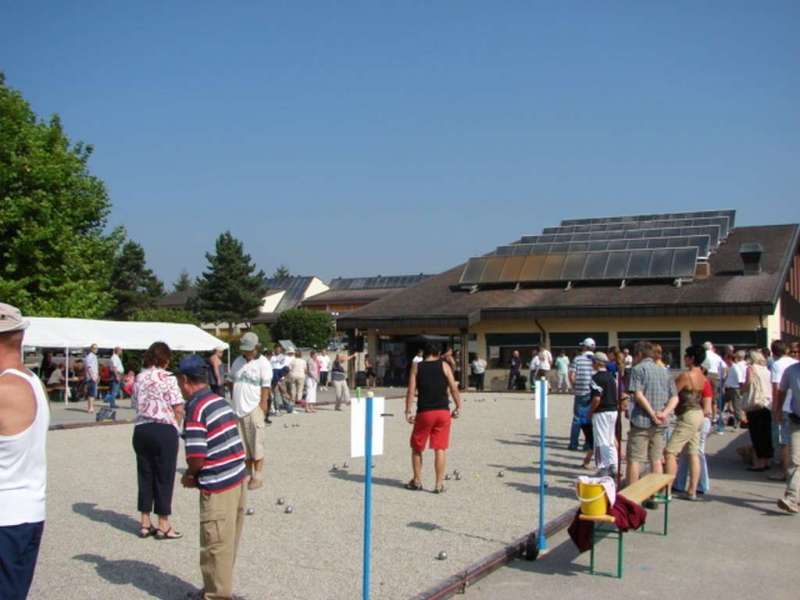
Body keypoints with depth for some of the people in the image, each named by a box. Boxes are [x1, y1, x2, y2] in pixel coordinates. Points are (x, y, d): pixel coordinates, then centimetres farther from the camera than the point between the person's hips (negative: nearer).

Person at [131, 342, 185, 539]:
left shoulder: (139, 378, 9)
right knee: (164, 476, 4)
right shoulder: (168, 378, -8)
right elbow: (178, 409, -11)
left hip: (141, 429, 5)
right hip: (165, 430, -5)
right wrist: (177, 427, 5)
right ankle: (163, 525, 9)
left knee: (145, 475, 13)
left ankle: (145, 523, 19)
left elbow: (137, 405, 10)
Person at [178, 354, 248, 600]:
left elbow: (196, 457, -22)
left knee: (216, 546, 5)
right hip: (238, 477, 9)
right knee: (228, 543, 20)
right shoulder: (221, 401, 11)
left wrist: (190, 474, 0)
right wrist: (196, 474, 13)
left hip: (218, 488, -9)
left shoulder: (196, 409, -16)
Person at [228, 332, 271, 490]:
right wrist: (234, 399, 8)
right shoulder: (237, 361, 11)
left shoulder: (263, 363, -6)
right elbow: (231, 382, 20)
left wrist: (262, 406, -13)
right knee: (243, 445, 12)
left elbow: (266, 387, -9)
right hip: (238, 410, 6)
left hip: (253, 409, -6)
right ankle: (247, 474, 22)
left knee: (256, 445, -1)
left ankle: (257, 476, 6)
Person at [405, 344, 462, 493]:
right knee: (440, 449, 4)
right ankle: (439, 484, 5)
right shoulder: (444, 366, 6)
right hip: (443, 412, 0)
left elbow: (411, 390, -2)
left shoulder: (416, 367, 6)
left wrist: (408, 411, -1)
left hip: (424, 412, 0)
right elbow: (454, 388, 0)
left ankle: (417, 481, 21)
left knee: (417, 448, 16)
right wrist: (458, 407, 7)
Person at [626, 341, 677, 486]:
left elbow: (638, 395, -18)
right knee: (656, 459, 12)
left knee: (634, 459, 0)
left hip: (641, 420, -6)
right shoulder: (664, 371, 13)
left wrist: (652, 413, -15)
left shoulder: (638, 369, -6)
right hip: (659, 424, 6)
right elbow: (674, 397, 9)